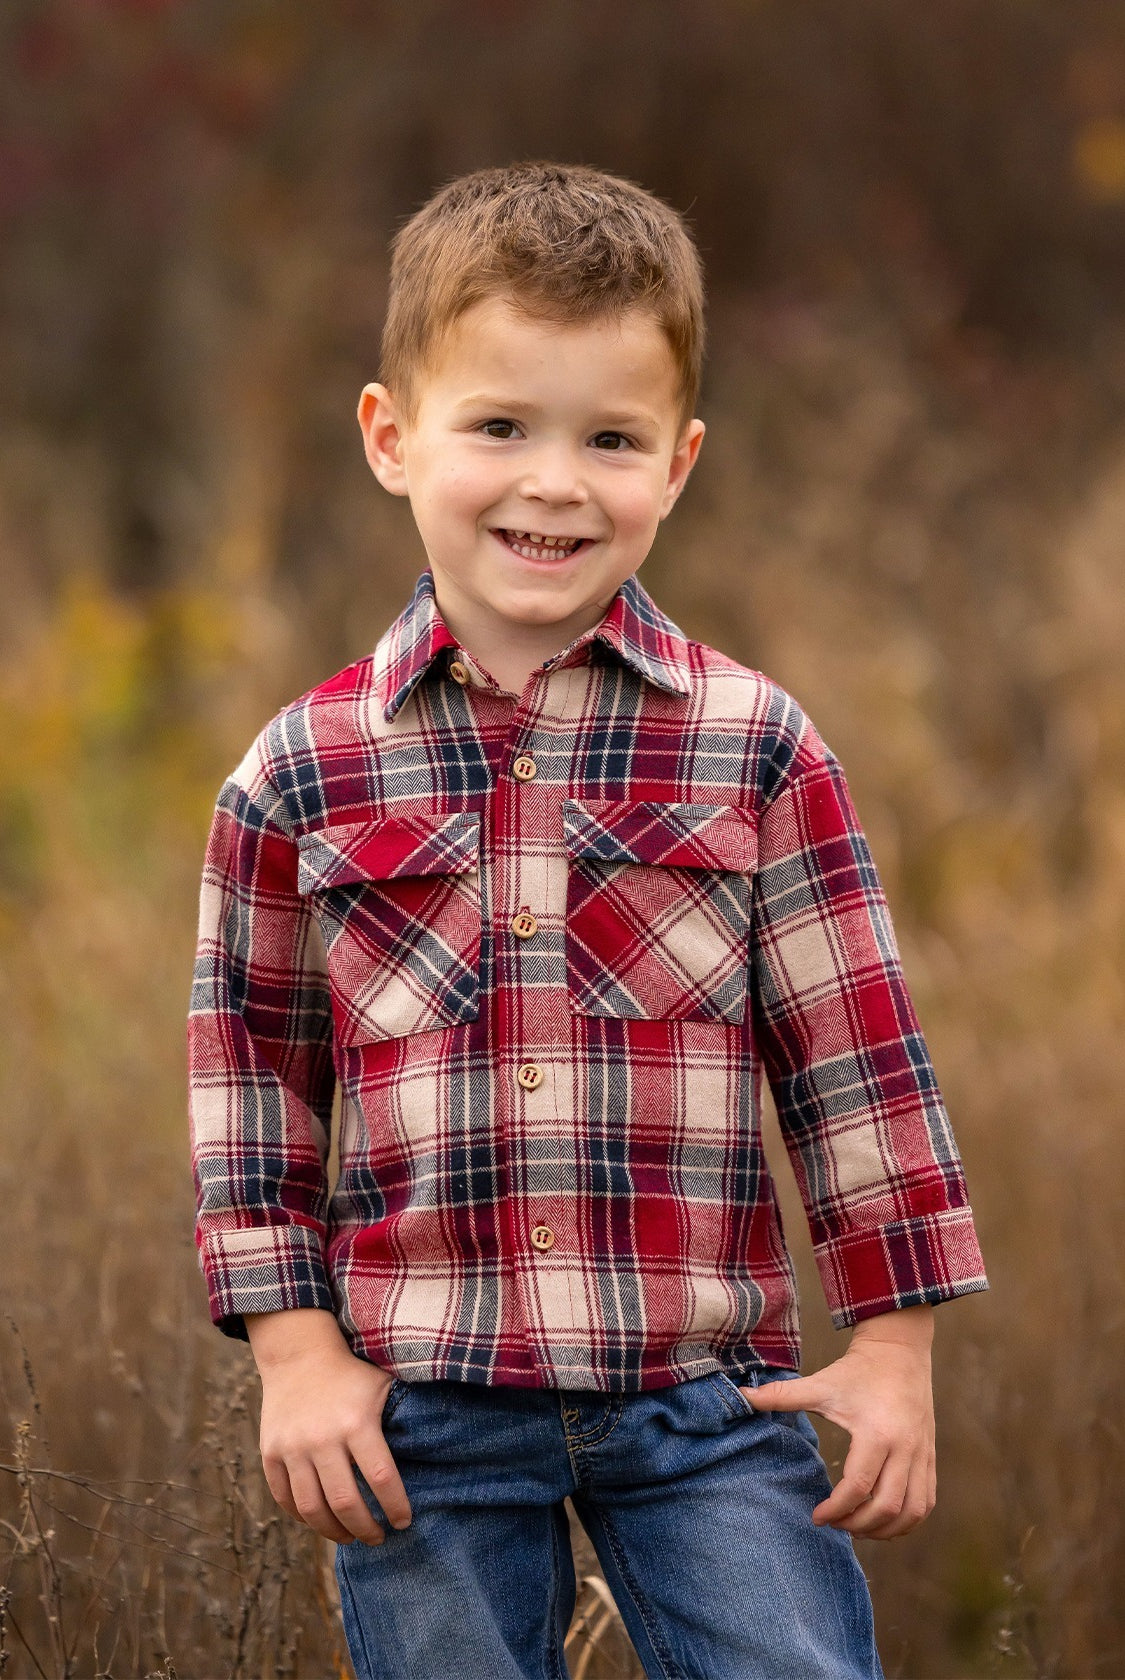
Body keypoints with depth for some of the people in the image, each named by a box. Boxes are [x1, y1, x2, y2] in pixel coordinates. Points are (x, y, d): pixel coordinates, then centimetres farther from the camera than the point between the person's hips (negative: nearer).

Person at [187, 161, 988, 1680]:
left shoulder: (754, 748, 0)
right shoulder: (301, 773, 1)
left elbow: (853, 1057, 3)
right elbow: (252, 1067, 8)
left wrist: (895, 1346, 1)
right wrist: (294, 1347, 2)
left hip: (708, 1391, 0)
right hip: (419, 1408, 0)